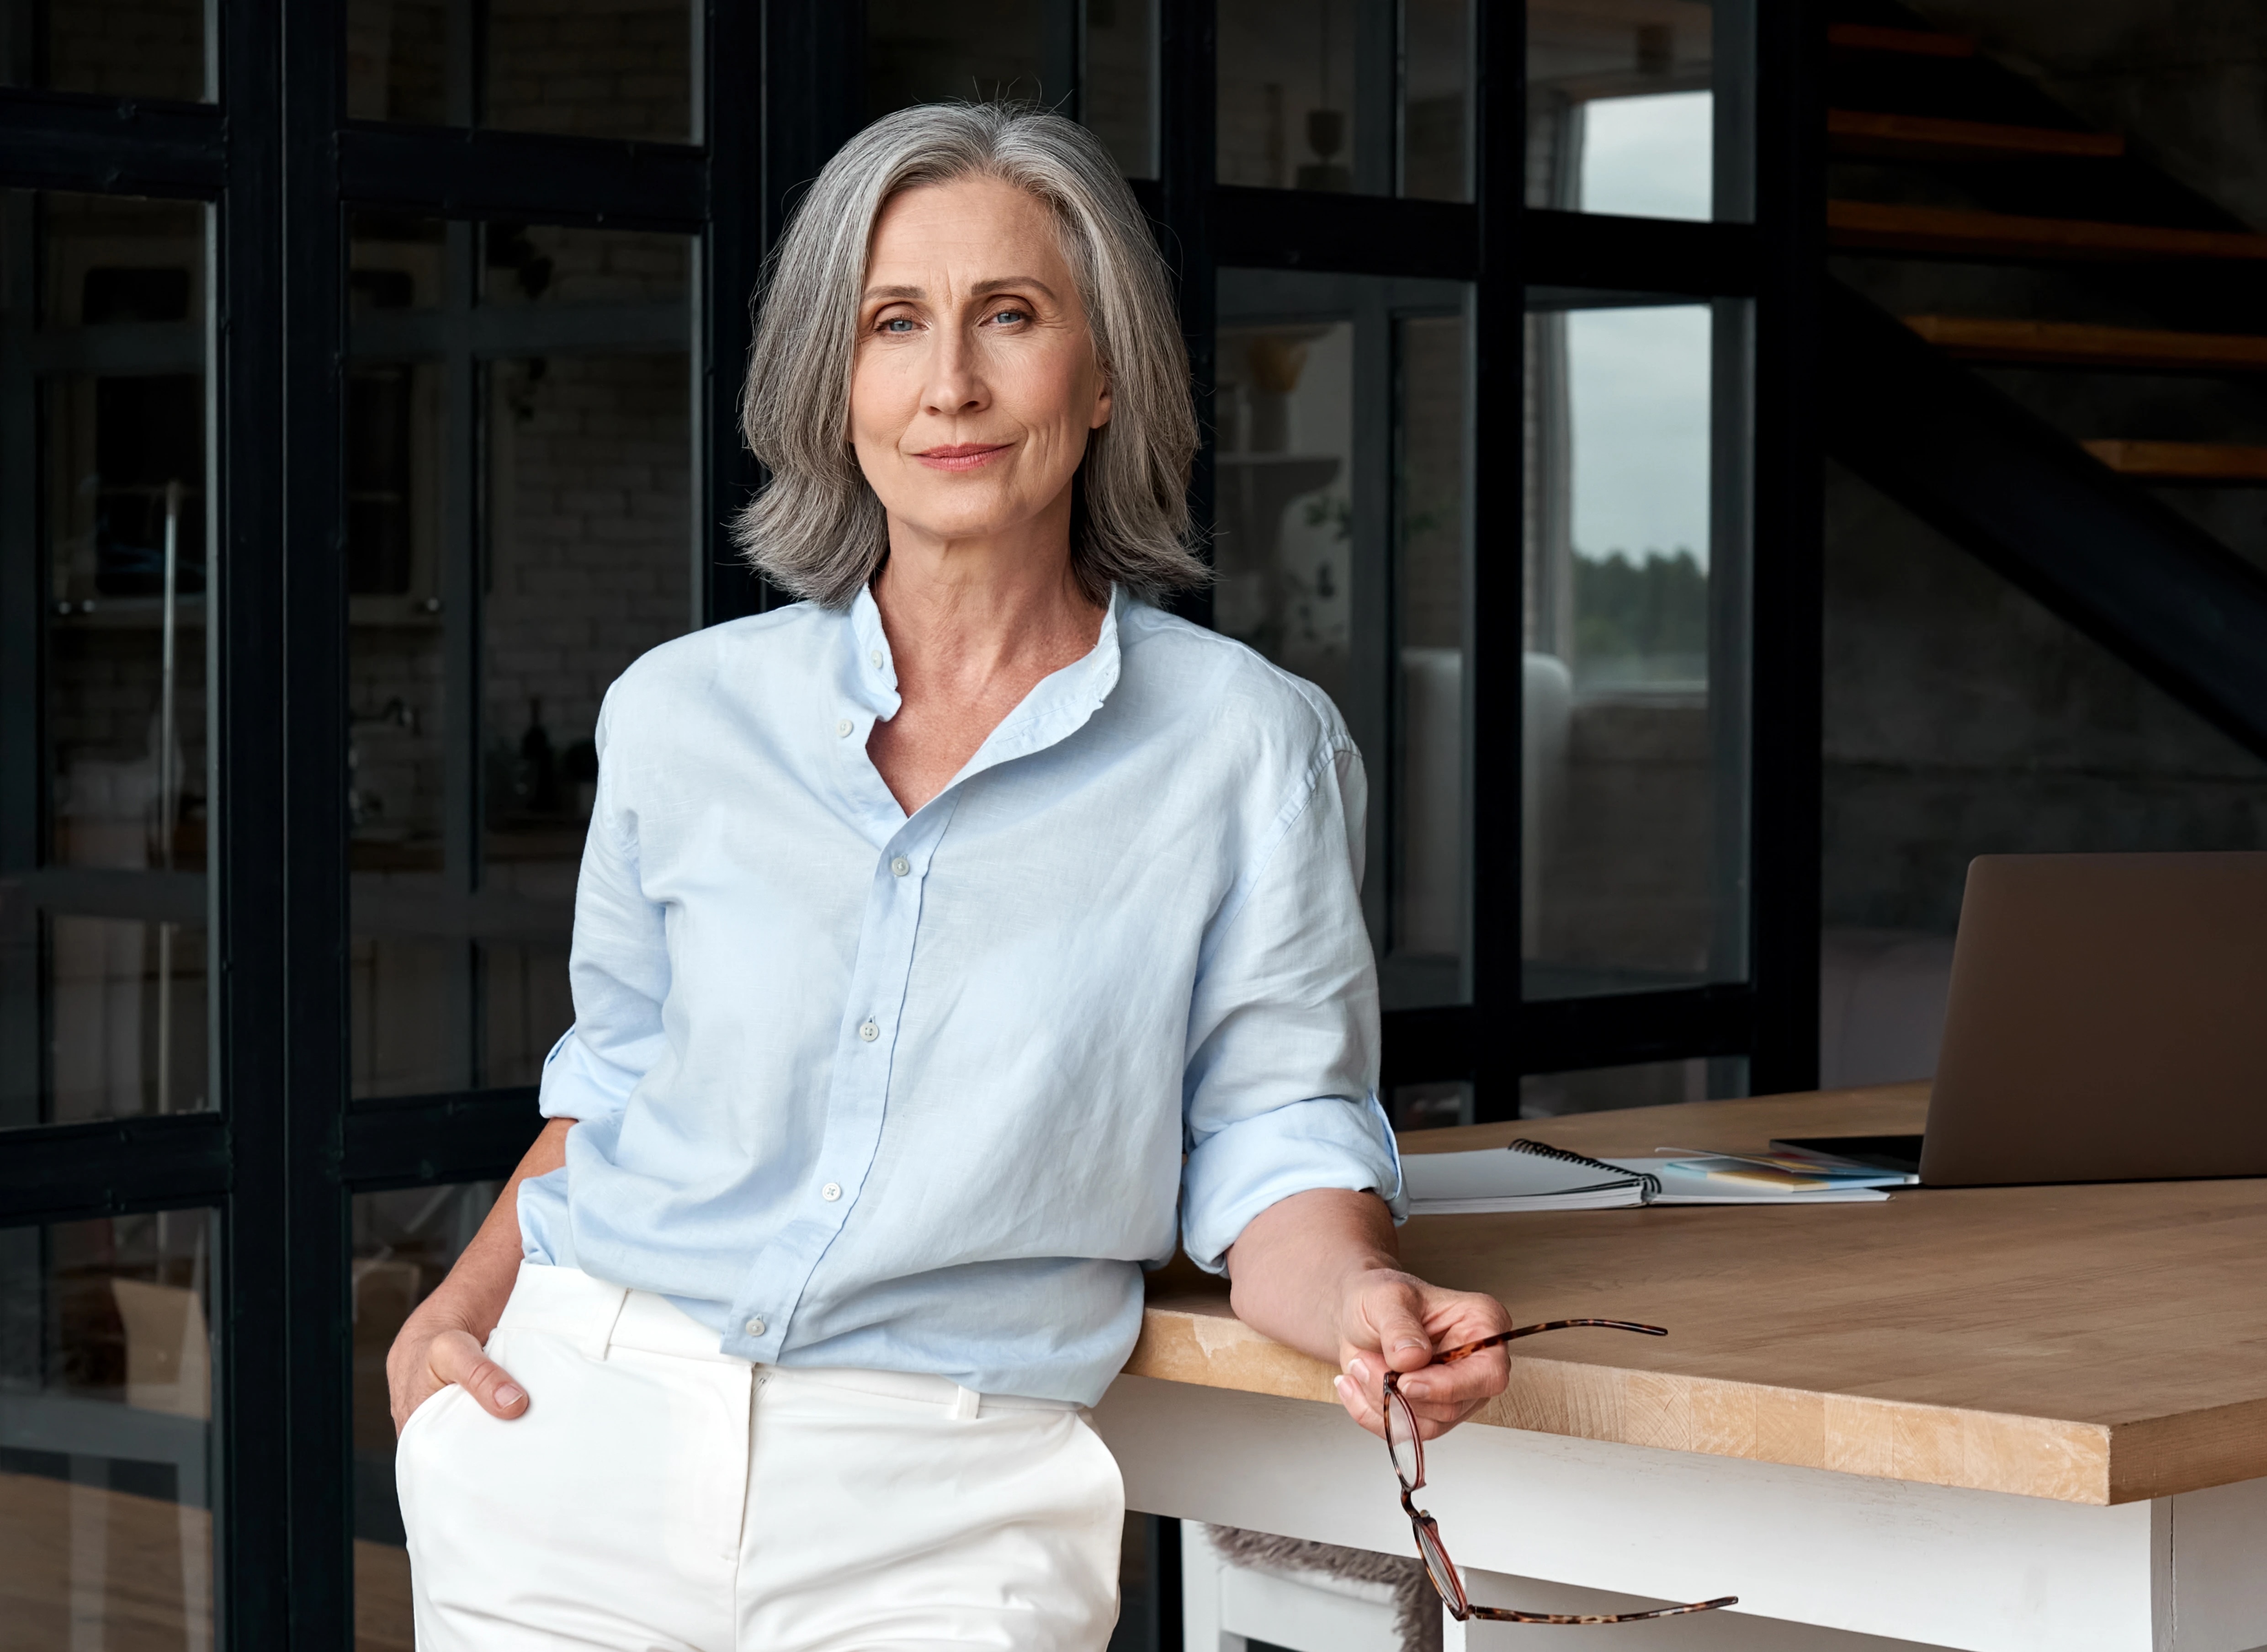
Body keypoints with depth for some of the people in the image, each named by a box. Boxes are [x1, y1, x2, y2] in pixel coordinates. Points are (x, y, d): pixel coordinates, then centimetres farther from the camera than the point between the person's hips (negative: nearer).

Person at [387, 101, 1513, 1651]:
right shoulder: (684, 713, 6)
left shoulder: (1247, 748, -2)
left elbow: (1276, 1145, 0)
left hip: (936, 1516, -1)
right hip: (581, 1431, 2)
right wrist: (464, 1302, 3)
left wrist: (1362, 1302, -20)